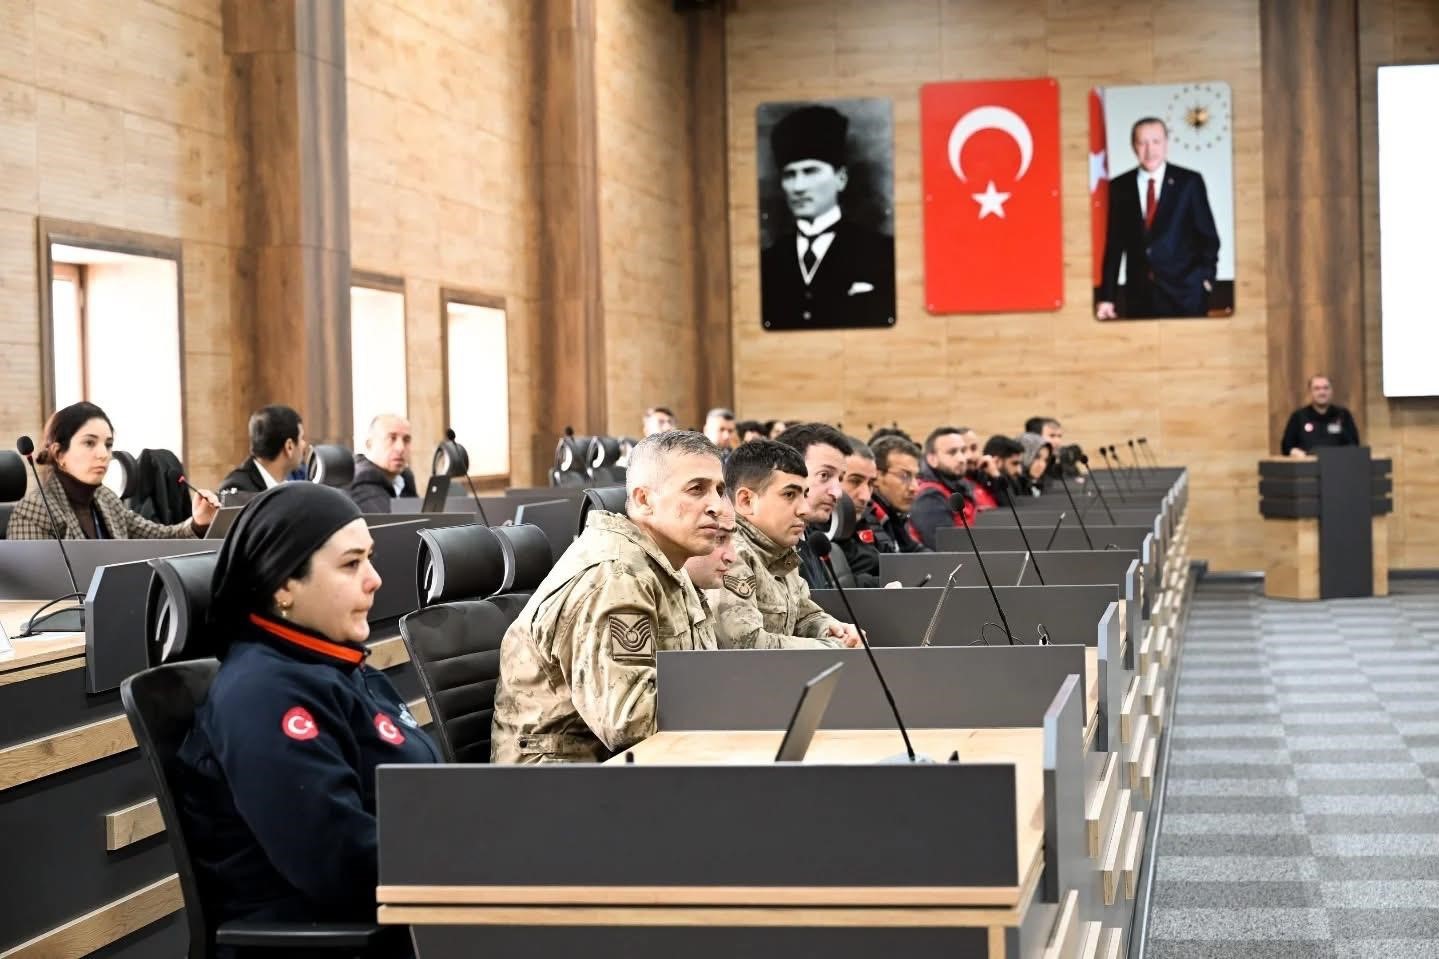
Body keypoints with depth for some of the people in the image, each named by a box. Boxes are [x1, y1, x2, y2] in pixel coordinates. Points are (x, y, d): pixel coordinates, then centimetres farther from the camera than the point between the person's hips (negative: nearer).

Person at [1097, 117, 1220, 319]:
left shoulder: (1189, 182, 2)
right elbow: (1114, 244, 8)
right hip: (1139, 296, 1)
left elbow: (1208, 236, 5)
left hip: (1185, 295, -1)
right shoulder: (1120, 187, 7)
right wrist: (1107, 297, 3)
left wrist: (1206, 279, -4)